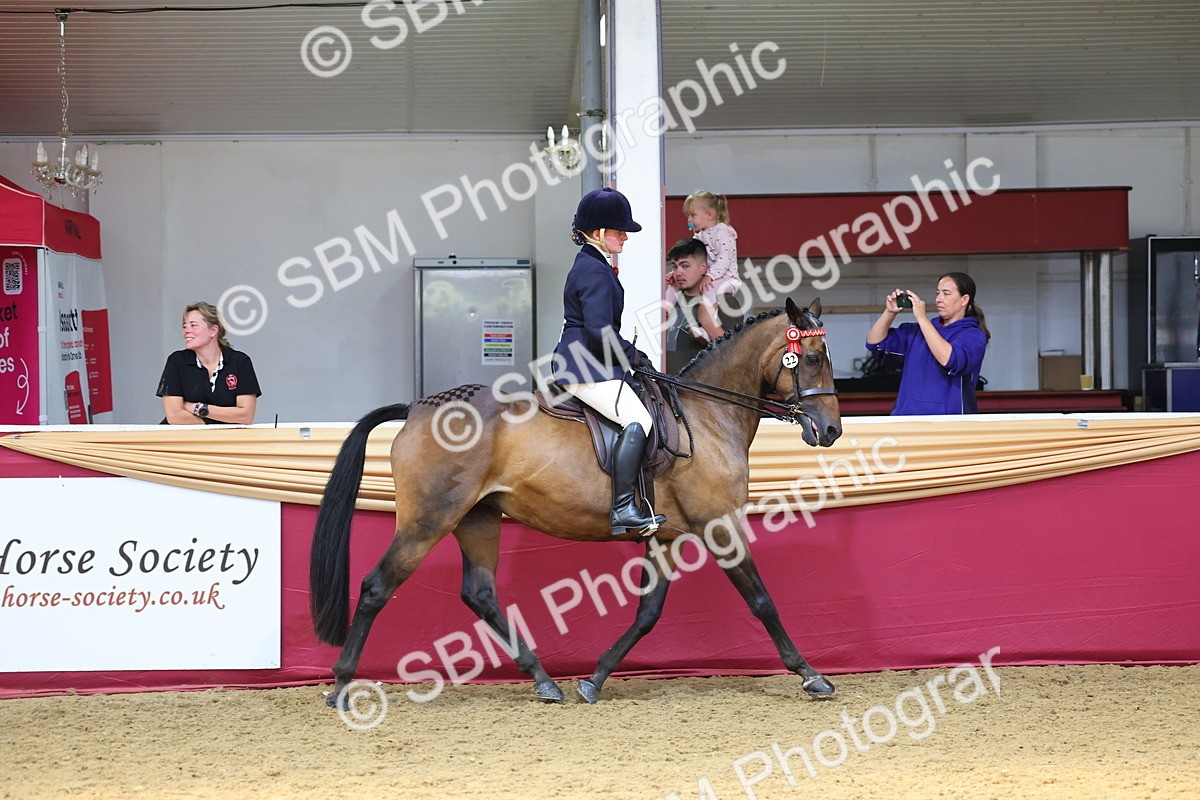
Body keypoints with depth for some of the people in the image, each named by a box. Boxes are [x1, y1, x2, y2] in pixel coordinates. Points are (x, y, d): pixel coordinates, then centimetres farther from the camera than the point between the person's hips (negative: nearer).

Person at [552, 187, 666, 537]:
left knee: (637, 417, 18)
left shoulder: (590, 266, 19)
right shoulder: (596, 271, -15)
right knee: (637, 420, -23)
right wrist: (630, 354, -9)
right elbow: (600, 332, -23)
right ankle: (623, 509, -28)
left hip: (578, 363, 12)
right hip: (586, 368, -12)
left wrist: (626, 353, 14)